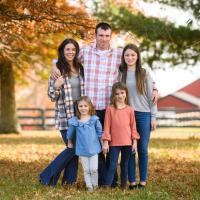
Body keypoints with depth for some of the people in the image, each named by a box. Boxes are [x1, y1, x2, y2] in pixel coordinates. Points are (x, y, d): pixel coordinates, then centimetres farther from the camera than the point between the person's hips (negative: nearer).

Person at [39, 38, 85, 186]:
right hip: (65, 116, -5)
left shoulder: (81, 69, 10)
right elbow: (52, 97, -3)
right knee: (73, 148, -9)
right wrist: (57, 86, -21)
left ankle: (69, 181, 12)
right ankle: (47, 176, 2)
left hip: (80, 113, 5)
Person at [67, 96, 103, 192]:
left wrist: (101, 142, 7)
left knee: (94, 169, 0)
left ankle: (95, 186, 19)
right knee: (86, 170, 8)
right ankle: (89, 187, 18)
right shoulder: (74, 121, -7)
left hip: (93, 149, -1)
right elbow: (70, 133, 9)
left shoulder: (94, 119, -8)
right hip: (82, 150, 1)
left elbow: (99, 132, 3)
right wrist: (70, 142, 19)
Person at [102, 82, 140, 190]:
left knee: (125, 166, 11)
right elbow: (107, 126, -2)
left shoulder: (130, 110, 3)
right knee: (112, 166, -6)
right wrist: (105, 142, -5)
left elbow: (133, 126, 7)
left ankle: (123, 187, 19)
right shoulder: (110, 109, -2)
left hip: (127, 143, 2)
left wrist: (134, 141, 4)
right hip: (114, 143, -2)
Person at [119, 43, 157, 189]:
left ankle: (143, 180, 11)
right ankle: (132, 180, 9)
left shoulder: (144, 74, 2)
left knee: (143, 148, 3)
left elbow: (151, 96, 2)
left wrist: (153, 117, -1)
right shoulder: (120, 74, 4)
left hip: (143, 114, -1)